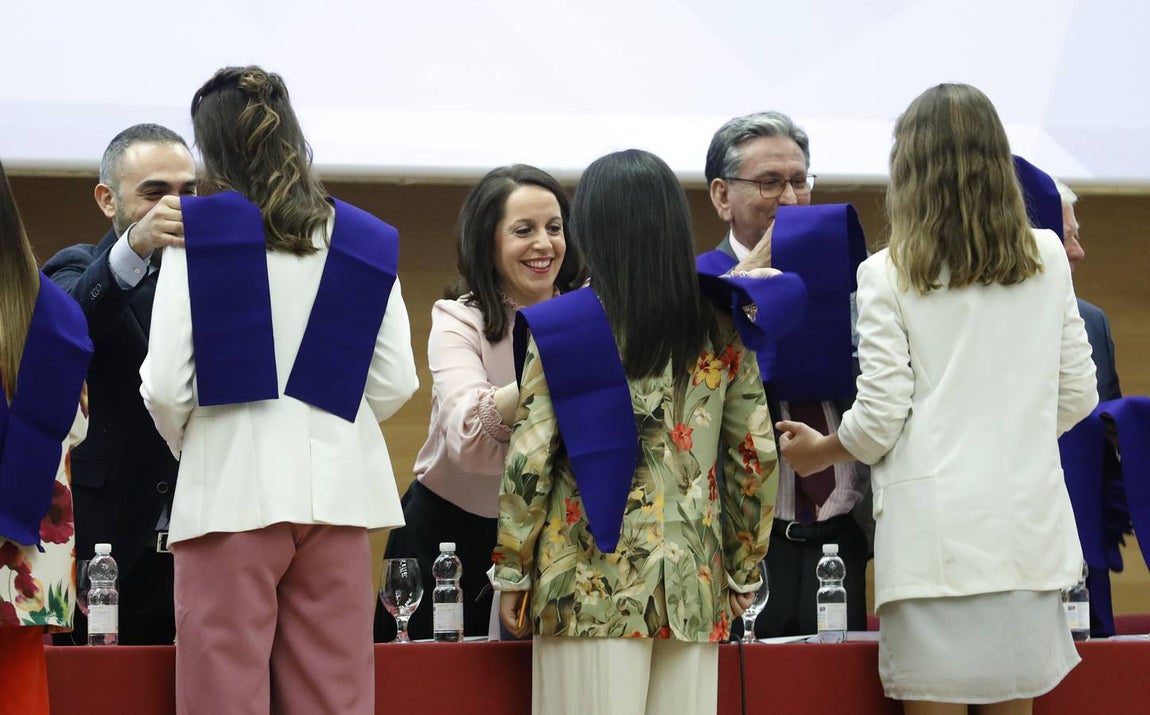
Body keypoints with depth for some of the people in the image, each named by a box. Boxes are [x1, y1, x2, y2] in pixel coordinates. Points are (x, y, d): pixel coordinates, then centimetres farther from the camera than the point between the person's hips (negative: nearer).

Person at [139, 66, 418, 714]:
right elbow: (395, 385, 5)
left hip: (231, 487, -3)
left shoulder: (197, 234, -3)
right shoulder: (367, 242, 6)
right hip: (336, 484, 3)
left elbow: (166, 387, -7)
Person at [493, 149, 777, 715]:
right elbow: (756, 456, 7)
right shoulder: (720, 329, 6)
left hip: (591, 581, -3)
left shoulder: (560, 327, -4)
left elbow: (529, 460, -7)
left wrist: (511, 572, 1)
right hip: (693, 583, 3)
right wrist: (744, 570, 16)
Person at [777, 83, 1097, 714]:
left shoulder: (888, 274, -3)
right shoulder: (1046, 260, 6)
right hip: (1028, 530, 3)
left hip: (935, 533, -3)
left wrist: (818, 452, 16)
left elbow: (880, 422, -4)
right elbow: (1077, 396, 11)